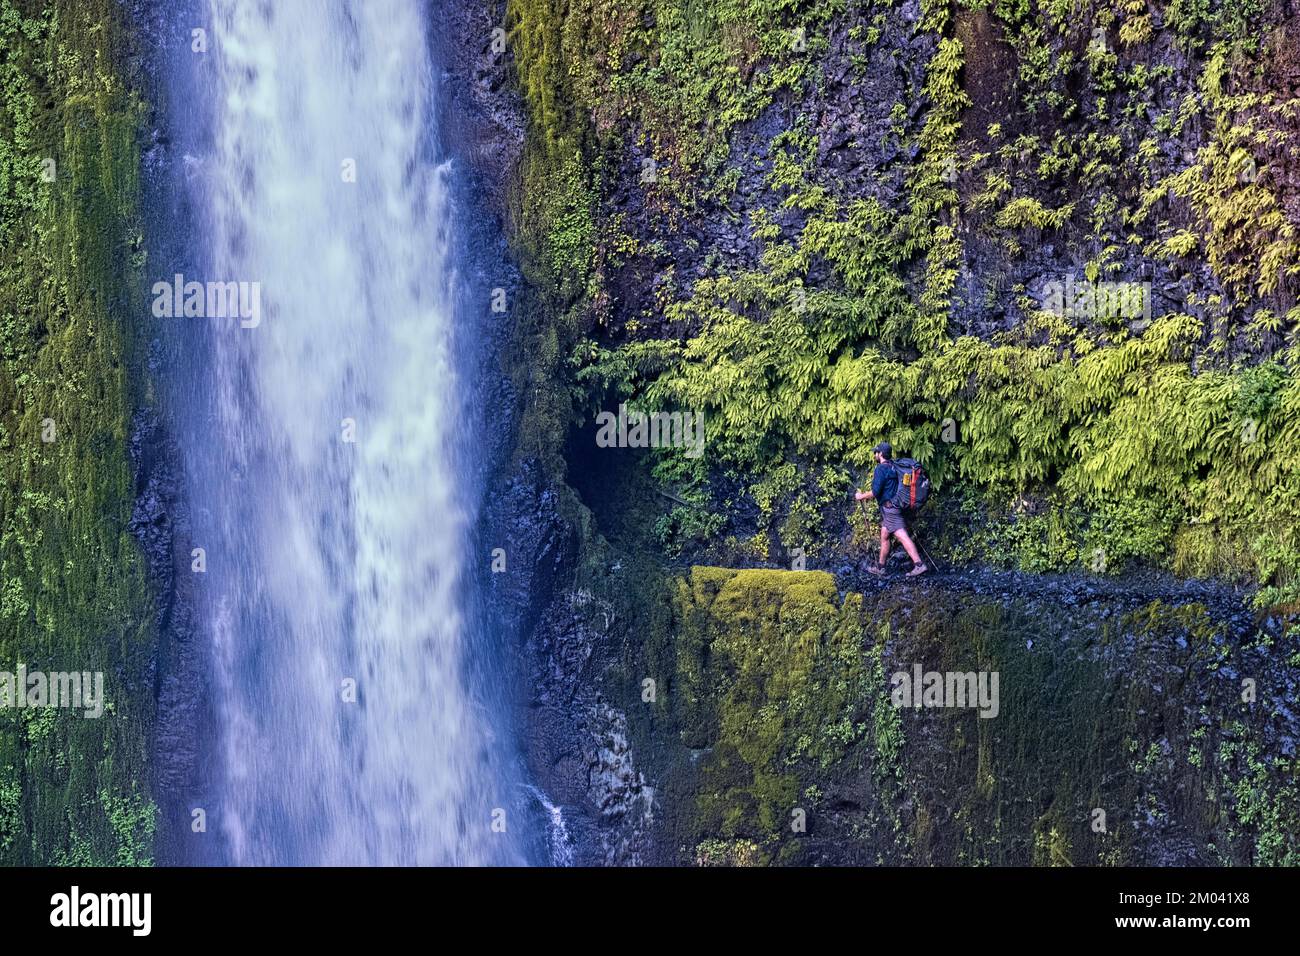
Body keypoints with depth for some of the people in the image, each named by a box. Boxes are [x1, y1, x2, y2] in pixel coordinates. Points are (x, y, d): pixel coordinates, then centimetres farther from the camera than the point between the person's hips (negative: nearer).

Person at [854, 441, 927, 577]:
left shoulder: (881, 469, -14)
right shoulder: (892, 467, 14)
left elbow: (875, 492, -19)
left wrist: (861, 496, -4)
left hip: (889, 508, -10)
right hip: (893, 506, 10)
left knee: (903, 536, -14)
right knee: (884, 536, 16)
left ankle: (919, 565, -20)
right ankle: (880, 567, 22)